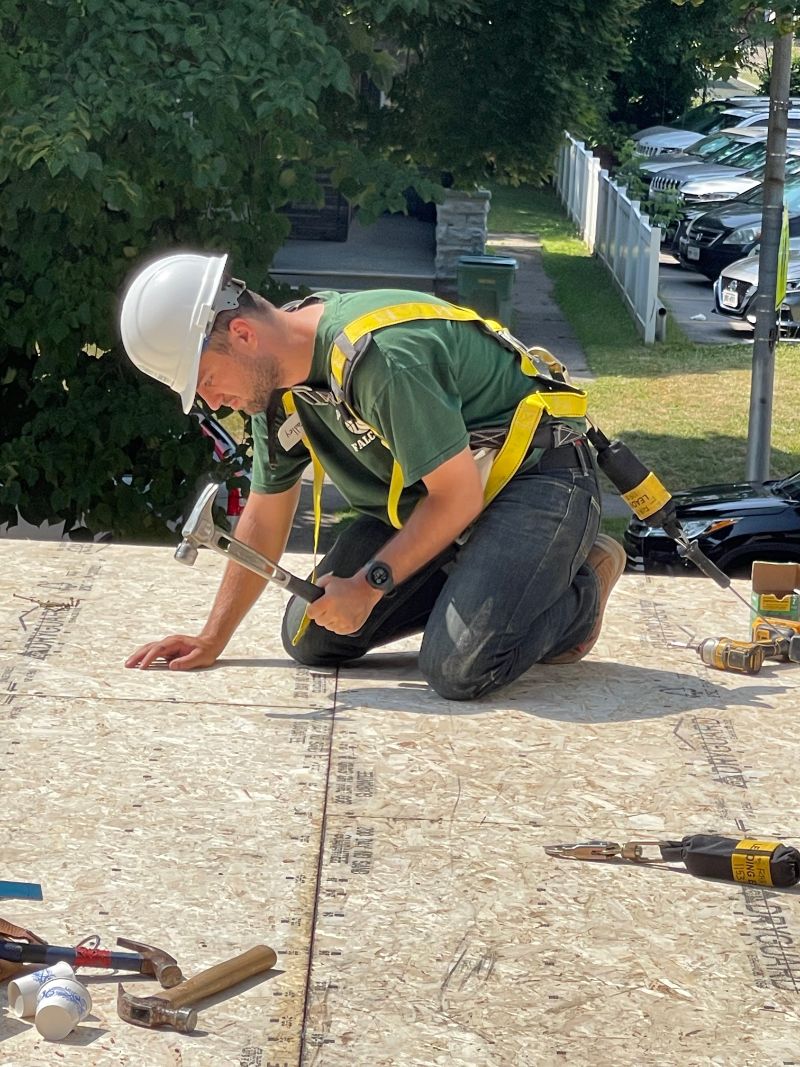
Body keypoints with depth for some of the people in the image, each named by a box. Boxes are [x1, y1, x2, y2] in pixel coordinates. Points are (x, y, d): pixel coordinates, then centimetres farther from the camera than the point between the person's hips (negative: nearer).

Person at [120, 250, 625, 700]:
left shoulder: (378, 356, -31)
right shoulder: (277, 382, -2)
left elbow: (458, 497, -24)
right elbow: (265, 520, 10)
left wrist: (369, 584, -18)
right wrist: (212, 640, 8)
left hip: (537, 479, -9)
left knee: (461, 670, -28)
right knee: (310, 639, 0)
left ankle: (580, 591, 0)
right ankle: (480, 581, 15)